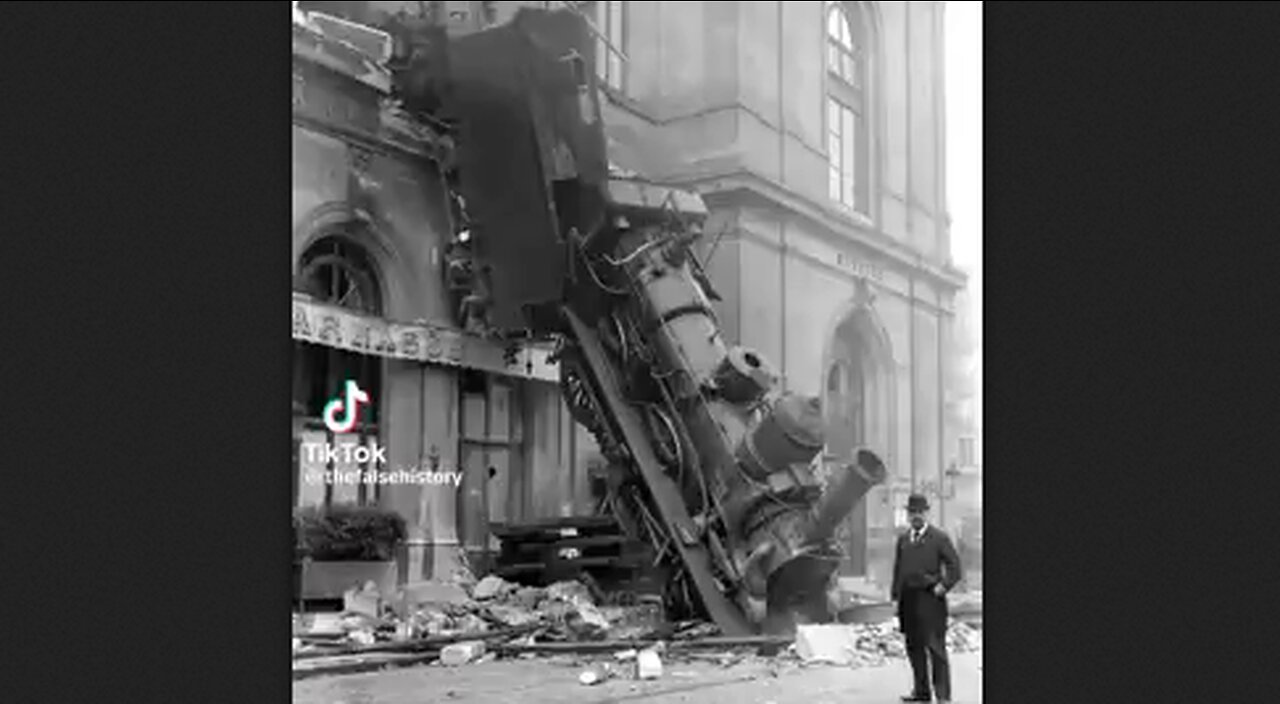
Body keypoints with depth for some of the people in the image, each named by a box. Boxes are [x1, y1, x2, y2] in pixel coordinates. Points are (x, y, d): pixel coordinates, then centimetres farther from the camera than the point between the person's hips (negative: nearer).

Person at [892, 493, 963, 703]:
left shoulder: (940, 538, -1)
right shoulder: (903, 539, 15)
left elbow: (954, 566, -3)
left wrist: (943, 586, -13)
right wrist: (896, 595, 12)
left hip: (930, 600, -6)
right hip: (908, 600, 6)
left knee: (935, 647, -6)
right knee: (913, 647, 10)